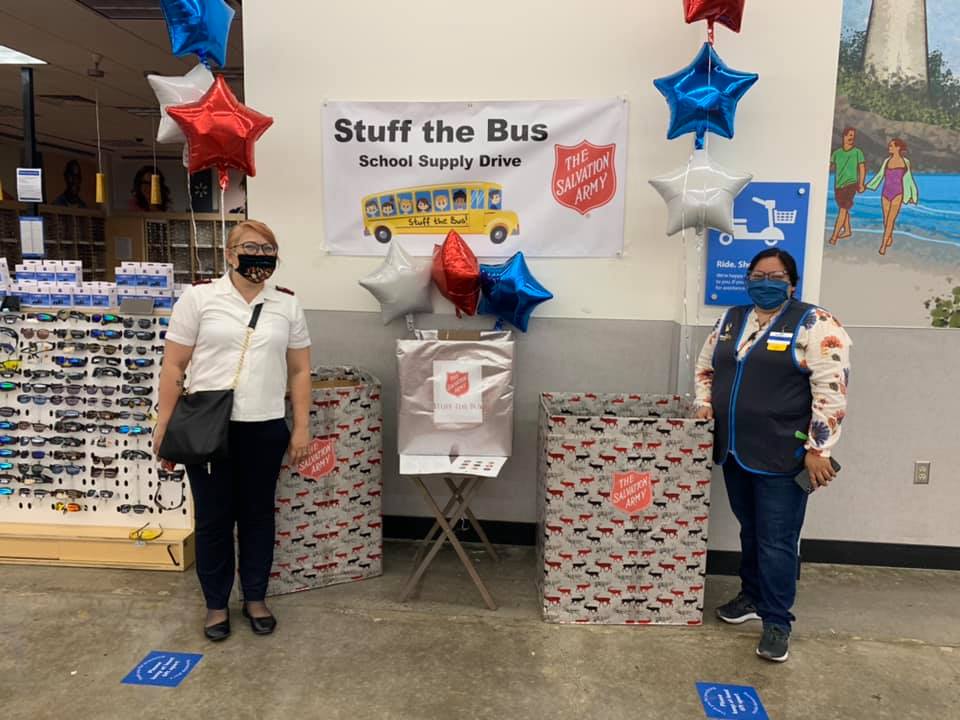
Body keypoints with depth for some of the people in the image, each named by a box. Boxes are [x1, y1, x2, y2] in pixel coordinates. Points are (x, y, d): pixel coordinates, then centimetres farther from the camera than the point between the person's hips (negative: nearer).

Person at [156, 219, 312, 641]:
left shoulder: (287, 305, 5)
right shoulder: (198, 298, -1)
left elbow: (299, 370, 8)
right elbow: (173, 367, 0)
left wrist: (302, 427, 3)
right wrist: (164, 426, -3)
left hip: (265, 429, 2)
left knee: (258, 515, 13)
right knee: (213, 519, 10)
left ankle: (255, 599, 31)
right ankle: (216, 604, 29)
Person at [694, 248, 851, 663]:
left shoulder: (814, 325, -9)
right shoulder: (731, 320, 11)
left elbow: (831, 390, -14)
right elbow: (705, 366, 22)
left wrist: (818, 448, -17)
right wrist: (704, 404, 6)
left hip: (782, 456, -6)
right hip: (735, 451, 6)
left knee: (777, 540, 1)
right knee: (750, 531, 19)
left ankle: (777, 621, 15)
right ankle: (752, 597, 36)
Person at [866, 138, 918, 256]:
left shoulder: (905, 162, 1)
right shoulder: (887, 161, 7)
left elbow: (909, 179, 7)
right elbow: (880, 175, 11)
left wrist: (912, 195, 9)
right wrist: (867, 186, 3)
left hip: (897, 194, -3)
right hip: (885, 193, 3)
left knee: (890, 220, -11)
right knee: (886, 220, 9)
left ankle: (883, 245, -14)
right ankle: (890, 238, 33)